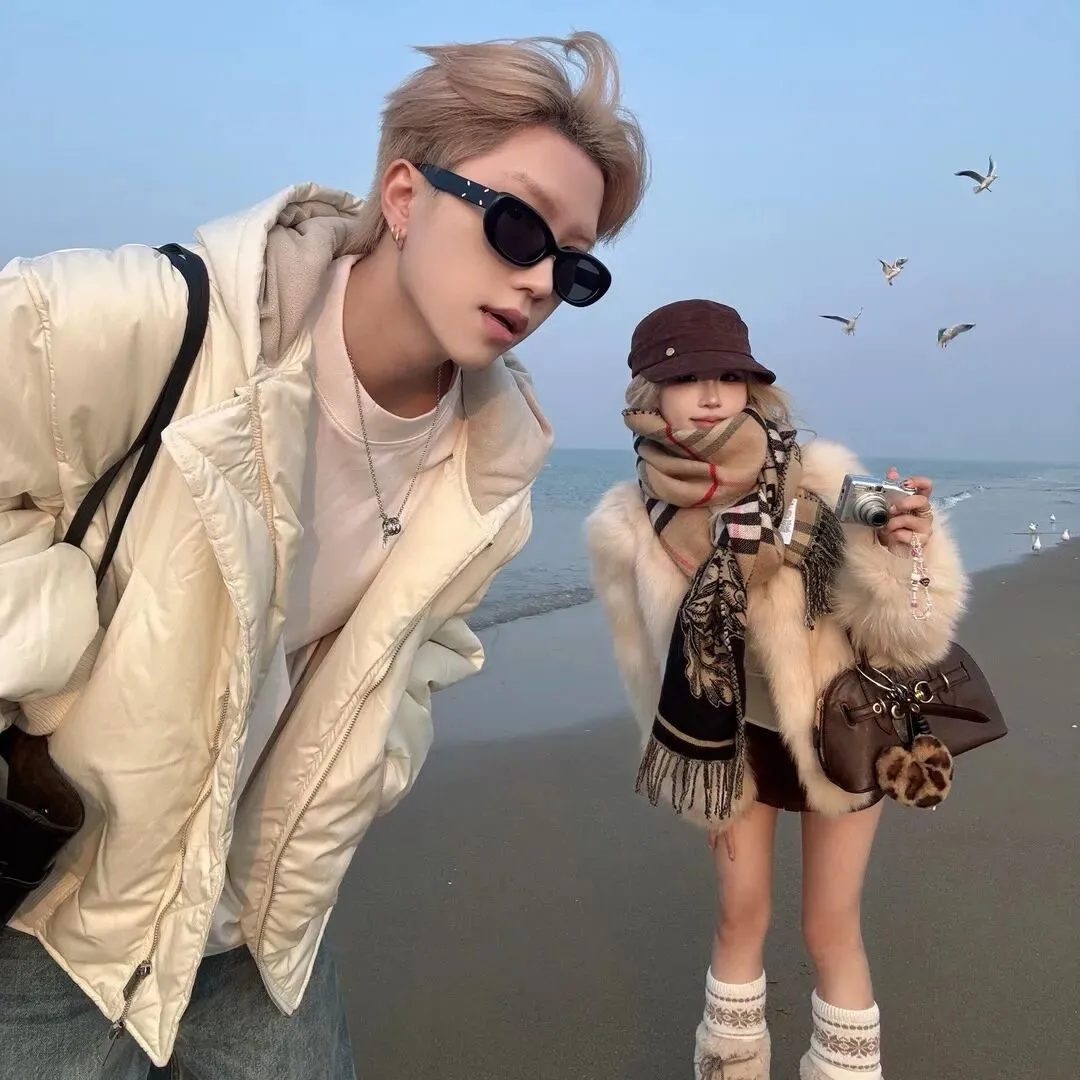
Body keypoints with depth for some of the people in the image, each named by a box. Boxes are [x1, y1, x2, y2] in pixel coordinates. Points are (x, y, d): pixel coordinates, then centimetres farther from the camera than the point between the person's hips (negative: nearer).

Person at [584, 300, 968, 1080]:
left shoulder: (818, 481, -25)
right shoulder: (626, 526, -18)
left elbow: (903, 639, -19)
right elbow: (651, 667, -2)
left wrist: (901, 556, -39)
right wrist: (699, 774, 7)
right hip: (734, 738, 2)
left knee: (830, 929, 8)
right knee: (741, 917, 13)